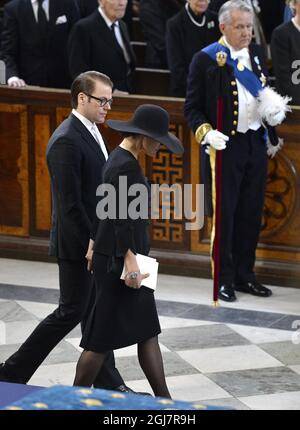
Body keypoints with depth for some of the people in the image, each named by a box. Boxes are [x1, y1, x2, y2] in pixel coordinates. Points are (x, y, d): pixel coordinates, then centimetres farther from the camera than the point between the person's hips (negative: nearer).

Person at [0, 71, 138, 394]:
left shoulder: (90, 133, 10)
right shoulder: (67, 141, -21)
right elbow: (70, 203, -23)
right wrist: (92, 244, -21)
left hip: (95, 241, 9)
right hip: (77, 245, -9)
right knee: (71, 312, 0)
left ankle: (107, 382, 21)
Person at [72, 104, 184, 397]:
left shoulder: (120, 159, 11)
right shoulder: (126, 166, -20)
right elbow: (122, 218, -24)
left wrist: (95, 244, 23)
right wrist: (129, 262, -25)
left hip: (122, 256, 10)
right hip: (120, 260, -10)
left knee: (147, 332, 10)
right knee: (103, 337, -1)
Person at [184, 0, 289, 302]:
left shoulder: (256, 53, 10)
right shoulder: (206, 60, -7)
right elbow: (192, 108, -4)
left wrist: (274, 108, 0)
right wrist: (206, 133, -20)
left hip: (256, 143, 6)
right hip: (225, 145, -6)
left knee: (251, 212, 10)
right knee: (225, 213, 0)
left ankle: (244, 275, 21)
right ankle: (224, 279, 9)